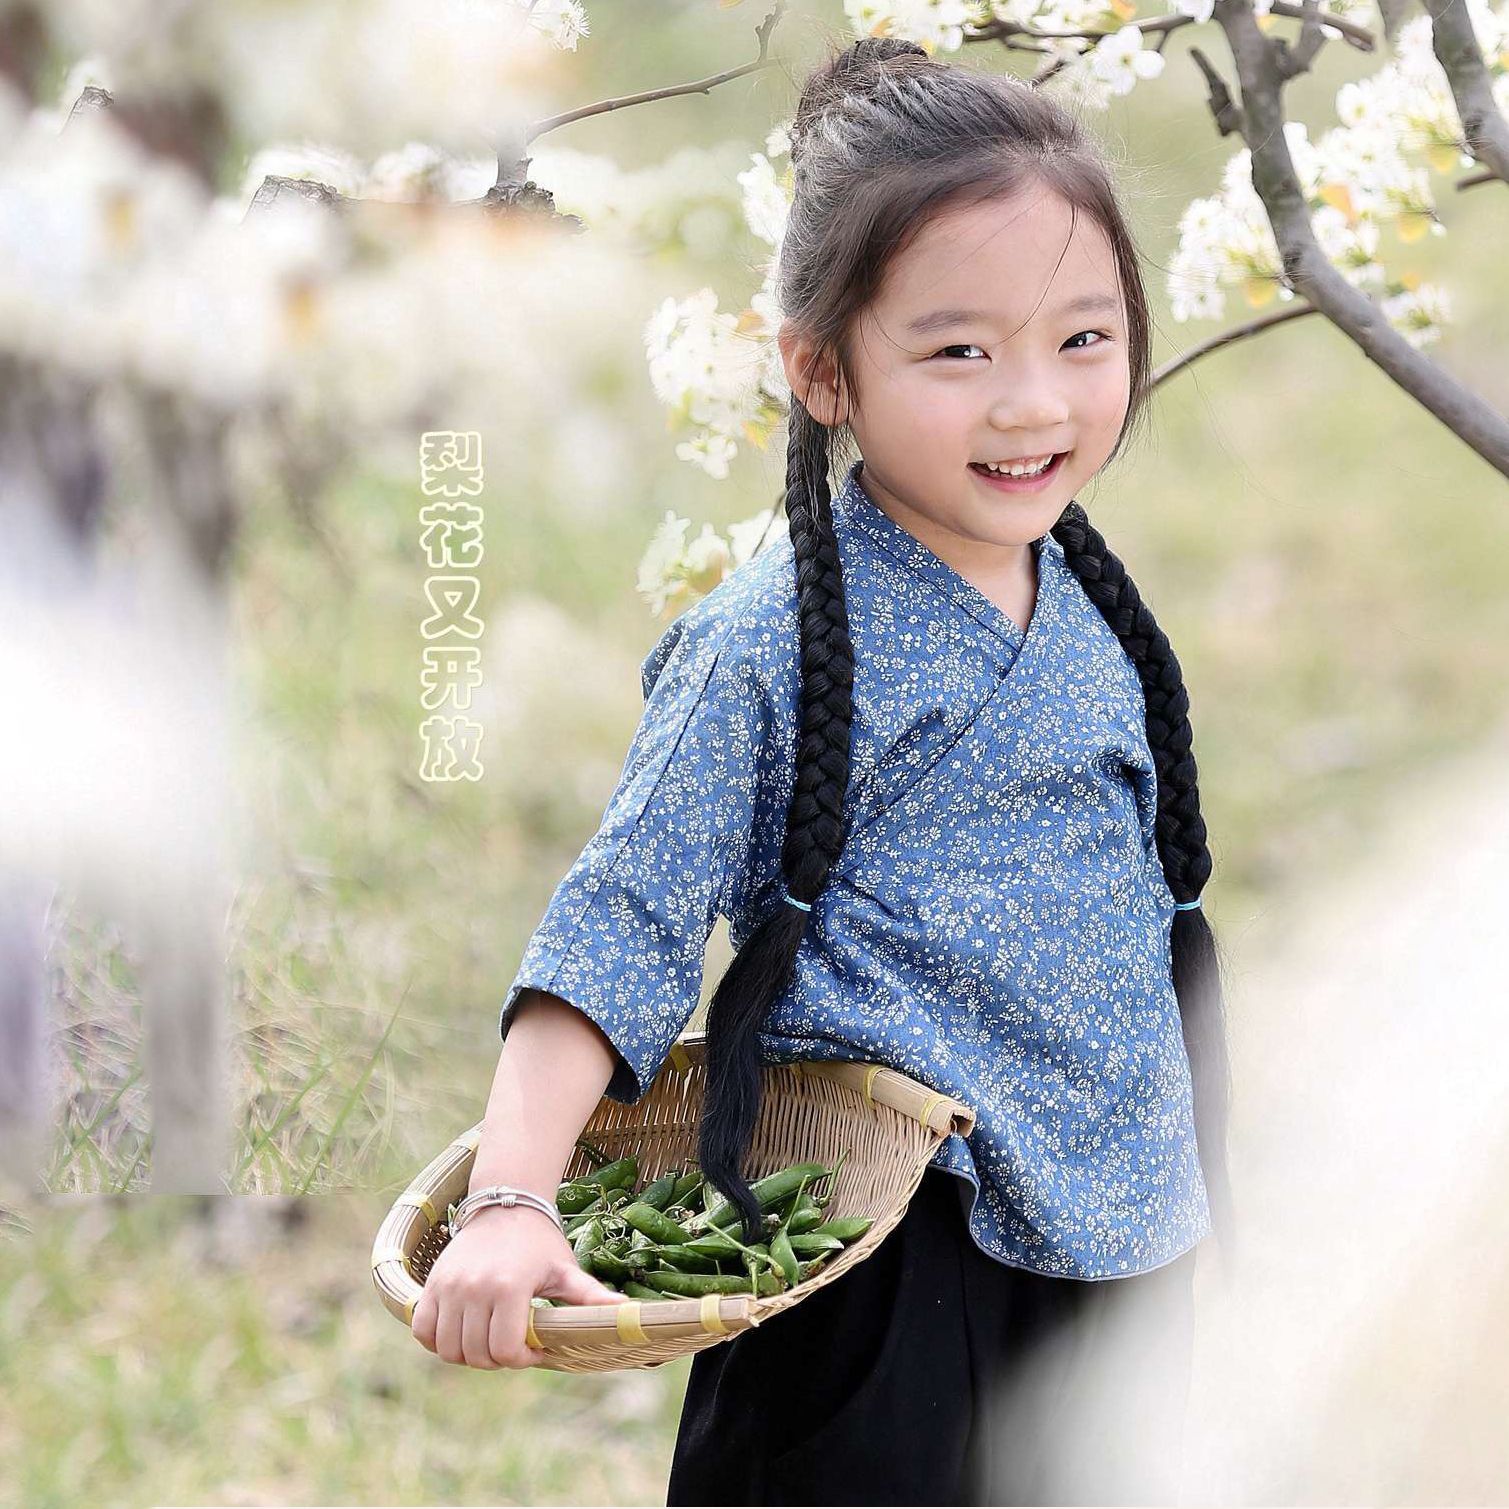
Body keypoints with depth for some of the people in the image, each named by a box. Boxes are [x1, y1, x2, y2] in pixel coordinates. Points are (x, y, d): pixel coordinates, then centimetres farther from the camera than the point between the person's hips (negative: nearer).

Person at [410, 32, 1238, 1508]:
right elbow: (621, 923, -16)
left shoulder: (1090, 605, 5)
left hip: (1116, 1239, 6)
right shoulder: (773, 643, -15)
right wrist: (510, 1200, -26)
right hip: (892, 1249, -6)